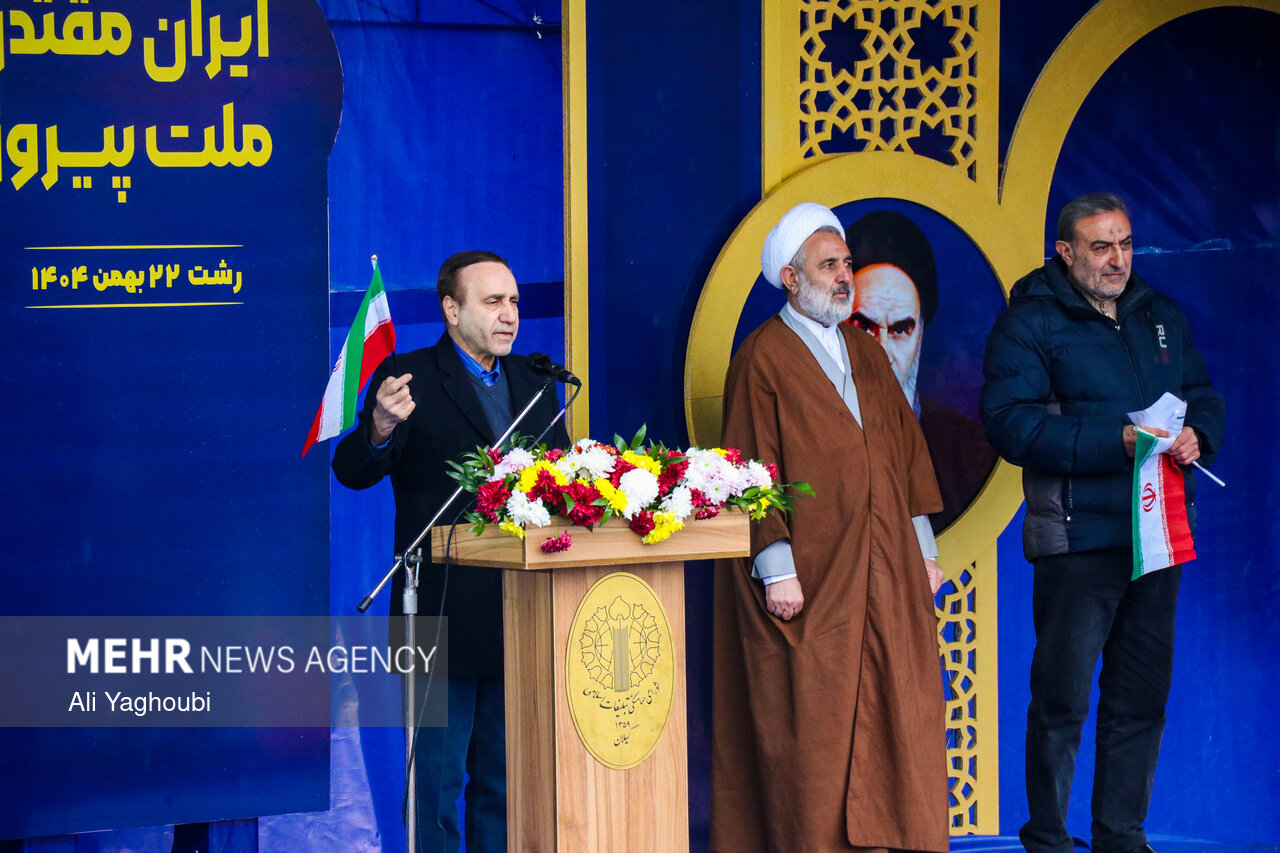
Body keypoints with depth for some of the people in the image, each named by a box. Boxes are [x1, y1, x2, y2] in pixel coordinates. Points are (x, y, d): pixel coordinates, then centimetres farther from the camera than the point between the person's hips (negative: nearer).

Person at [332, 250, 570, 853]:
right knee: (437, 776, 0)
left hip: (521, 615, 6)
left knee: (503, 777, 14)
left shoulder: (532, 380, 12)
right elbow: (352, 471, -17)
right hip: (444, 616, -6)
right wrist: (380, 428, -39)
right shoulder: (407, 377, -6)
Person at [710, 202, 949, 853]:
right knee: (811, 725, -4)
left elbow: (904, 449, 17)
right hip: (809, 577, -6)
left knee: (890, 716, 4)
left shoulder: (864, 352, 16)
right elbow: (754, 468, -10)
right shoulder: (762, 358, -4)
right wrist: (777, 568, -17)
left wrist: (922, 549, 12)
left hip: (883, 573, 6)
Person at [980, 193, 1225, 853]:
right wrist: (1115, 442, -22)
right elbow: (1008, 421, -15)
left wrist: (1196, 435, -5)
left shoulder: (1161, 316, 15)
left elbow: (1203, 397, 20)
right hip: (1078, 537, -6)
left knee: (1142, 696, 10)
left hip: (1159, 537, 6)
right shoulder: (1029, 321, -5)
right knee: (1062, 698, -3)